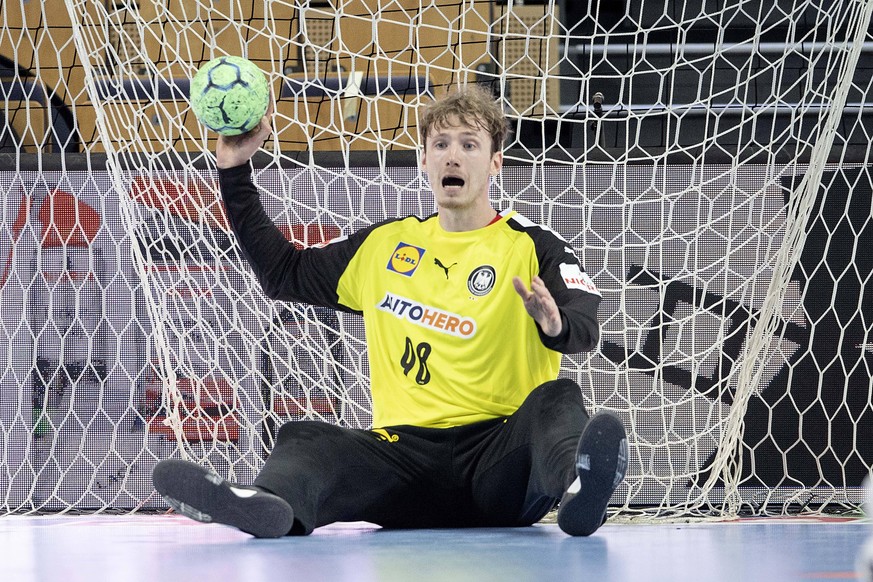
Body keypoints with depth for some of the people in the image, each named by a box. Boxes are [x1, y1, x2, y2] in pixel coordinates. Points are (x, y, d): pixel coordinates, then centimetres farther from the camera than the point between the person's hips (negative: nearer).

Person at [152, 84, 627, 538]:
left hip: (499, 450, -3)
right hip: (406, 451, 3)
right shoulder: (385, 244, 20)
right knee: (304, 440, -25)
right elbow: (282, 274, 30)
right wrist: (235, 171, 24)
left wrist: (556, 325, -38)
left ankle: (578, 489, -68)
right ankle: (270, 502, -62)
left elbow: (584, 330, -12)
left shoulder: (535, 248, 6)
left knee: (557, 399, -33)